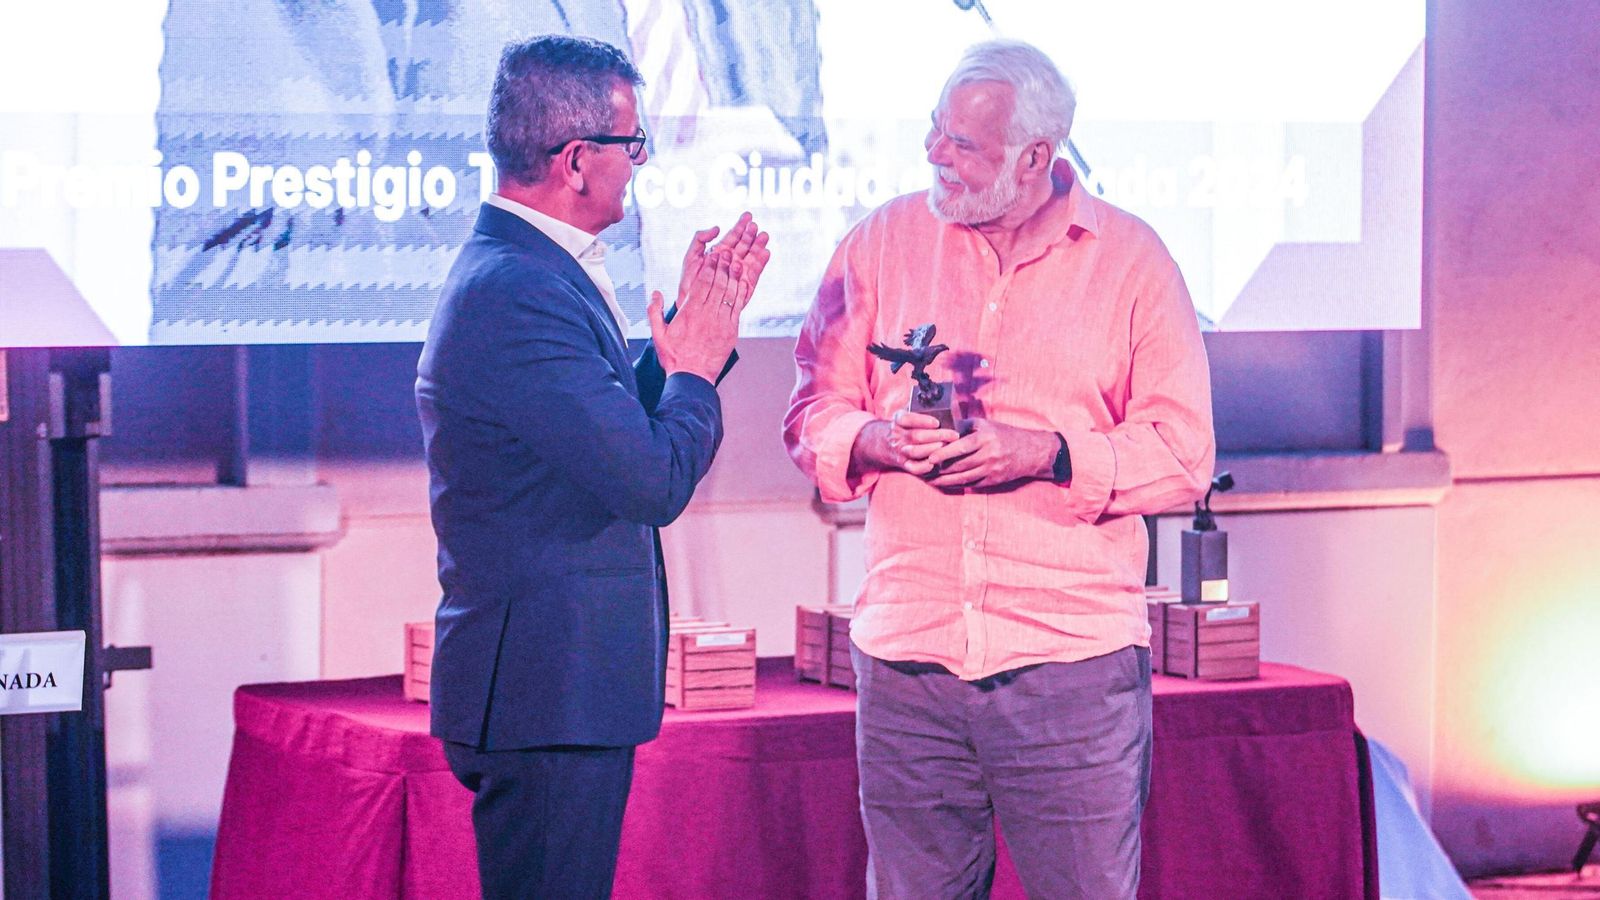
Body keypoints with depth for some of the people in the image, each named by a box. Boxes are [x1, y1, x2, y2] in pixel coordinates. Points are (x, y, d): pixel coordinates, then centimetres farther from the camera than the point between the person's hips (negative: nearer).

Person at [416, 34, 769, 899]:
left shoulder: (511, 270, 12)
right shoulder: (517, 296, -22)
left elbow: (619, 429, 19)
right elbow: (653, 484, -23)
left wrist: (689, 329, 13)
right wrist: (695, 367, -6)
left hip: (551, 684, 11)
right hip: (551, 691, -11)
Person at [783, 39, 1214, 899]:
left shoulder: (1131, 259, 2)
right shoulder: (882, 242, 9)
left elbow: (1183, 451, 0)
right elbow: (812, 417, 12)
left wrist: (1049, 454, -14)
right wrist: (876, 440, -11)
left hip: (1074, 663, -2)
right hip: (907, 657, 2)